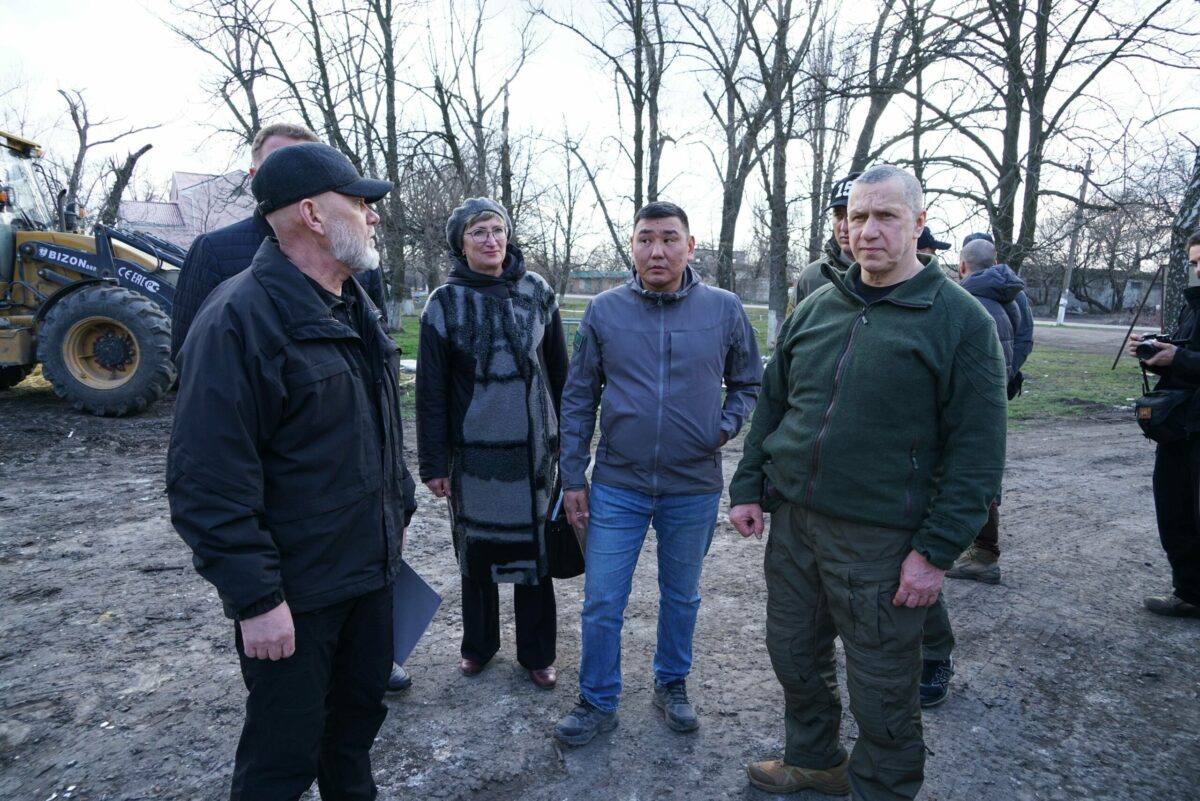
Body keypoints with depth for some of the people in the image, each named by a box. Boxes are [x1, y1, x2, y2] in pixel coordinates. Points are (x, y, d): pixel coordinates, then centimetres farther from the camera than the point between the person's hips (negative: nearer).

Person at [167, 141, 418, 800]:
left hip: (370, 567, 8)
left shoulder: (354, 309, 8)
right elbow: (208, 483, -22)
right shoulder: (239, 319, -20)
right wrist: (256, 597, -20)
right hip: (291, 594, -7)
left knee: (359, 713, 23)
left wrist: (399, 510, 16)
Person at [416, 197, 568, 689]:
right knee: (476, 549, 13)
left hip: (532, 446, 1)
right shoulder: (446, 303, -3)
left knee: (534, 549, 9)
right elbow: (431, 389, -2)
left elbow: (558, 371, 6)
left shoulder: (536, 292, 1)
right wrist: (433, 462, -3)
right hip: (473, 449, -1)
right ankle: (479, 644, 34)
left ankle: (537, 652, 27)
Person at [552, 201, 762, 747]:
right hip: (617, 486, 0)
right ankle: (597, 703, 29)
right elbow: (578, 399, 1)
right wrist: (573, 477, 0)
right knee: (602, 603, 6)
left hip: (694, 489, 1)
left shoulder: (724, 309, -3)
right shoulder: (604, 310, -3)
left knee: (681, 597, 19)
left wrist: (726, 425, -10)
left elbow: (748, 384, 10)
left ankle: (672, 685, 42)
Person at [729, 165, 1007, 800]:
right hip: (792, 521, 6)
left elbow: (977, 452, -10)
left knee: (882, 688, 10)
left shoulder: (960, 320, -7)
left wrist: (936, 550, -14)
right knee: (794, 654, 20)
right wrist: (748, 486, 7)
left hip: (881, 540, -5)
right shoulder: (817, 307, 8)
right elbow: (771, 404, 13)